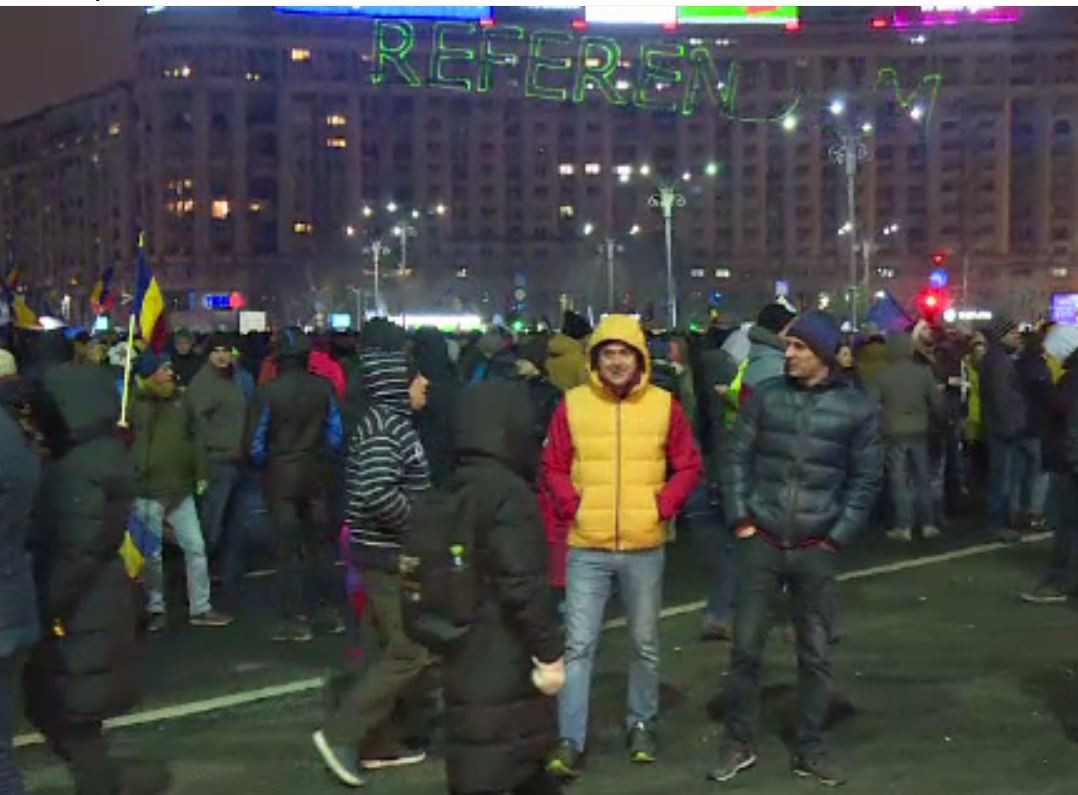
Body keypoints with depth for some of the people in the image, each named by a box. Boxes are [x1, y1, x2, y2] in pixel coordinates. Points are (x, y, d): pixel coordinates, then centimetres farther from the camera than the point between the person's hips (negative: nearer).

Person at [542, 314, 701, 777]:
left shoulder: (664, 404, -1)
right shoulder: (572, 403, -2)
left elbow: (688, 466, 6)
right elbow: (554, 466, 6)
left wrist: (664, 506, -5)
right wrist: (570, 507, -7)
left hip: (644, 547, 1)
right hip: (587, 548, -1)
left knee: (645, 643, 14)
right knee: (578, 645, -1)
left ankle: (642, 724, 32)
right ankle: (570, 740, 5)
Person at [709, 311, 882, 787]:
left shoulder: (856, 407, -2)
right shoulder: (766, 396, 0)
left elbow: (866, 479, 2)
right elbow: (737, 457, 4)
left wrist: (838, 536, -3)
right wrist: (740, 519, -3)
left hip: (816, 550, 0)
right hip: (762, 542, 1)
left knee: (815, 655, 9)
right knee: (745, 647, 5)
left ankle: (809, 751, 24)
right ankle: (739, 745, 21)